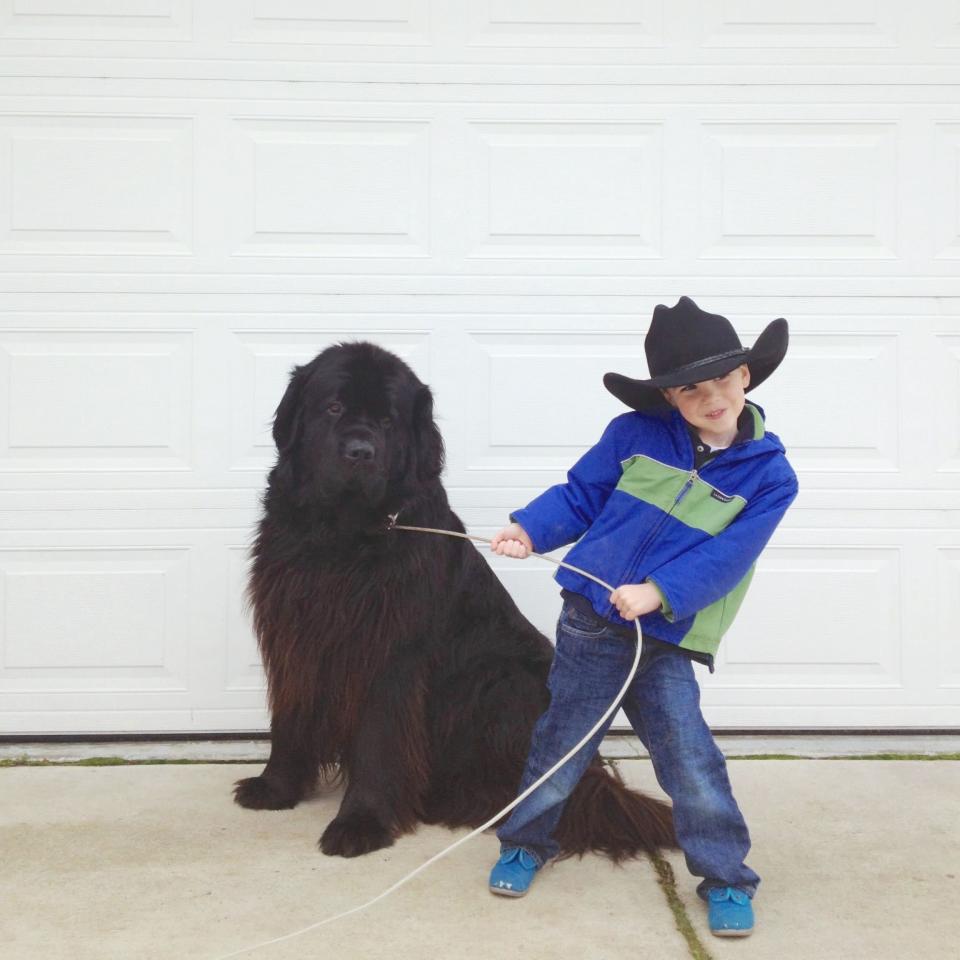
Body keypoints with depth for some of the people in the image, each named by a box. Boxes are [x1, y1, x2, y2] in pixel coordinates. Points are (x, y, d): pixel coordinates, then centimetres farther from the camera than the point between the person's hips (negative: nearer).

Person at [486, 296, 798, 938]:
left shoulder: (770, 475, -5)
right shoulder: (634, 435, -2)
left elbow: (726, 558, -13)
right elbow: (578, 496, 5)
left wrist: (659, 592, -24)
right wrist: (530, 530, -12)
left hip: (666, 644, -1)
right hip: (590, 622, 1)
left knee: (693, 762, -3)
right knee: (562, 746, 11)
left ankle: (727, 879, 17)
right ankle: (526, 844, 35)